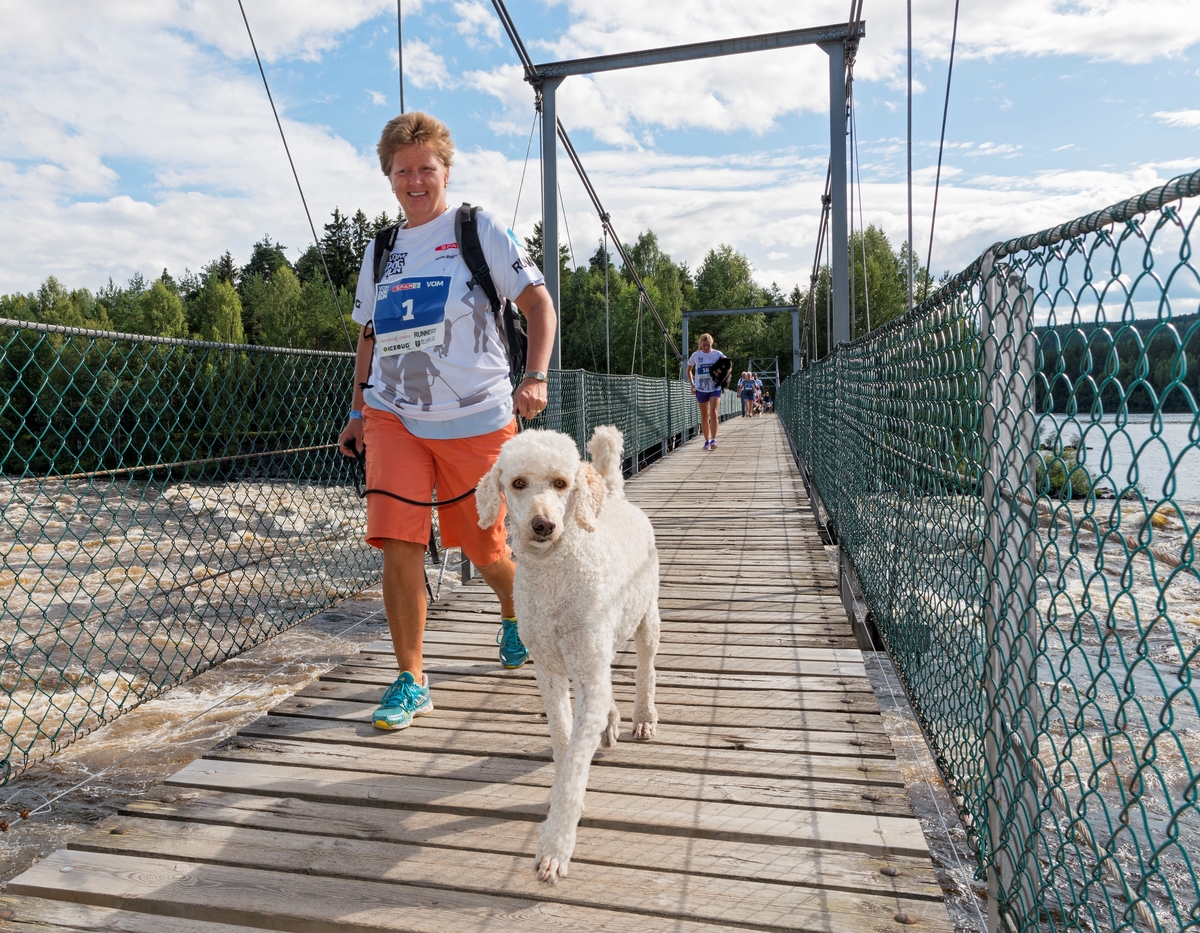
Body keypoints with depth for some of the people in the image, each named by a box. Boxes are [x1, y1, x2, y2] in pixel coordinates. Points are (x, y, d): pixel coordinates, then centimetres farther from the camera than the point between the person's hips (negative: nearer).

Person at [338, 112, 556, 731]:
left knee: (484, 547, 8)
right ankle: (410, 681, 2)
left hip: (476, 419, -3)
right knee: (398, 544, -10)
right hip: (393, 417, 3)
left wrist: (535, 376, -20)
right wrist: (358, 412, 15)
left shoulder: (480, 230, 1)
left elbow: (538, 302, -5)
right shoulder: (380, 251, 14)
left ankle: (514, 614, 41)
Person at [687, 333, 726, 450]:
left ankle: (713, 440, -15)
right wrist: (692, 383, 5)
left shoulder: (718, 354, -2)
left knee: (713, 412, -17)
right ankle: (707, 441, 17)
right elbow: (689, 370, 16)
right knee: (704, 415, 7)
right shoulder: (695, 355, 2)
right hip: (701, 389, 2)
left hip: (715, 388, -2)